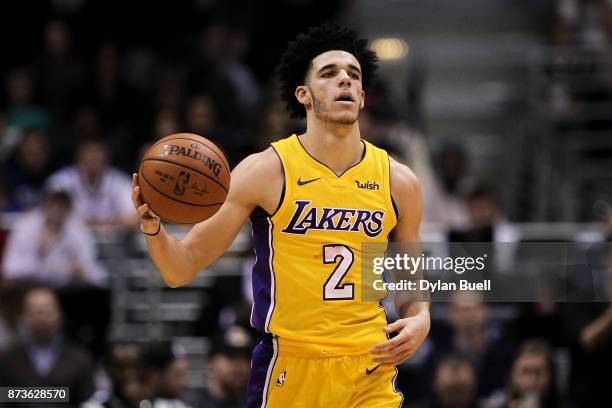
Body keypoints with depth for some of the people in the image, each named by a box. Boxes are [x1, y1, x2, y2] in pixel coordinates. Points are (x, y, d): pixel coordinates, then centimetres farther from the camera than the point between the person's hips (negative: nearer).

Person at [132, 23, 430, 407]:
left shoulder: (398, 181, 5)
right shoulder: (265, 171, -5)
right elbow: (182, 268, -4)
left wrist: (420, 319, -3)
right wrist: (153, 226, -24)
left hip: (370, 372, 3)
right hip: (287, 370, -2)